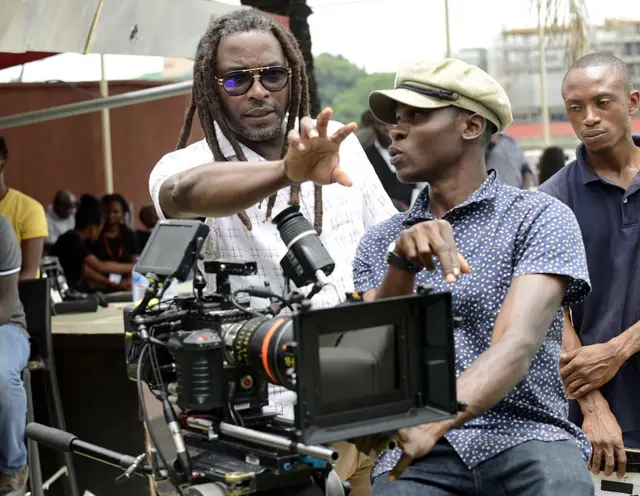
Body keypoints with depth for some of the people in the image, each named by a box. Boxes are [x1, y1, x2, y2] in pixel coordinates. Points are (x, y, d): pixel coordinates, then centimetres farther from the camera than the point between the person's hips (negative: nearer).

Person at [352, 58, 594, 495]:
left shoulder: (540, 217, 1)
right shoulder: (380, 243, 14)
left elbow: (516, 347, -14)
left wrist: (428, 424, -31)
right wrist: (401, 265, -17)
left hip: (523, 432, -2)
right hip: (417, 453, 3)